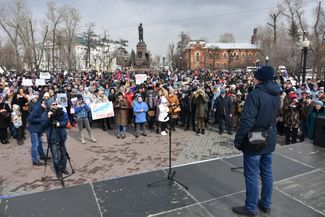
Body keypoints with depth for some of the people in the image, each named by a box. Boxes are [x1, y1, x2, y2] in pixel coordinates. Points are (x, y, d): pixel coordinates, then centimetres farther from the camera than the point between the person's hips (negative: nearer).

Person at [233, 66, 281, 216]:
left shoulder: (255, 94, -20)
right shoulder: (276, 95, 7)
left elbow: (247, 120, -24)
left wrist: (238, 139, -15)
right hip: (269, 140, 8)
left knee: (251, 175, 4)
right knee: (267, 173, 18)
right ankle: (266, 204, 33)